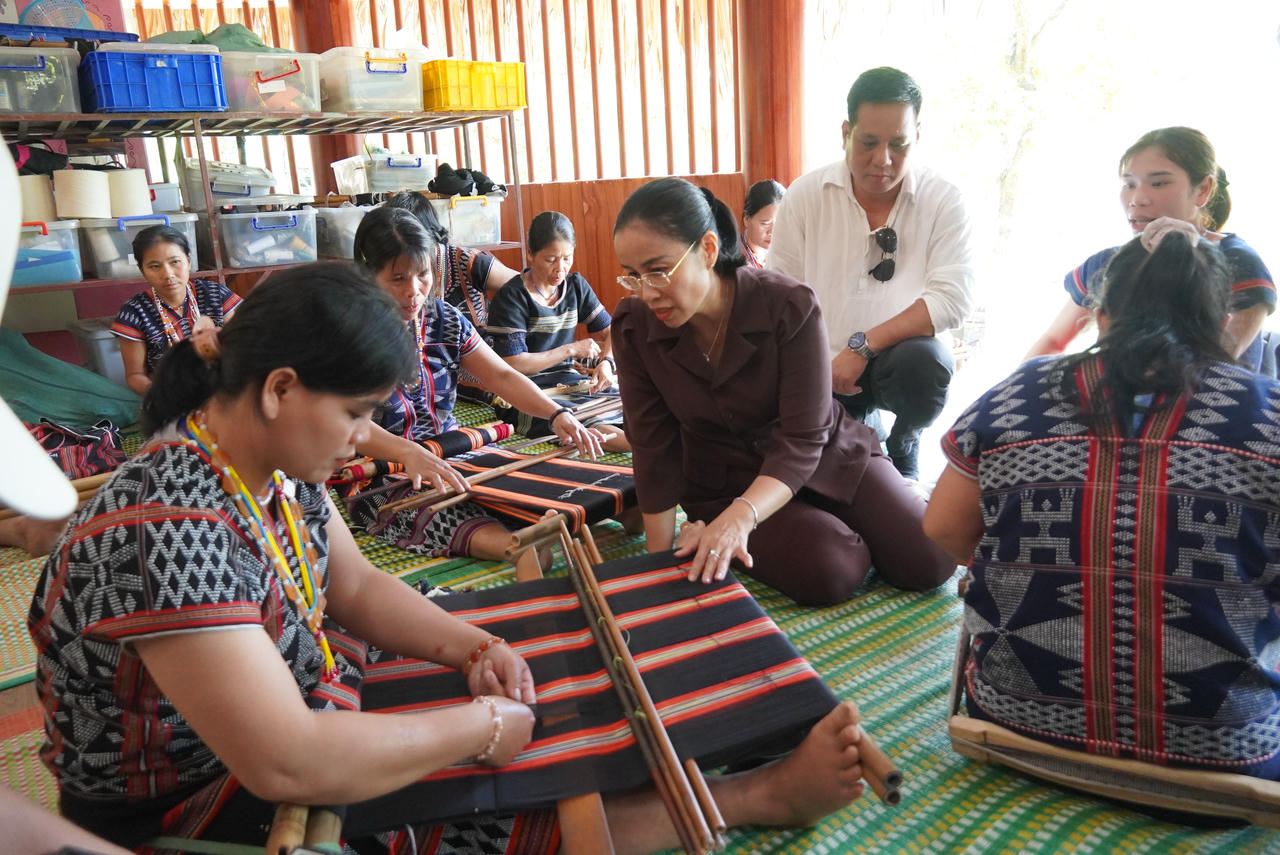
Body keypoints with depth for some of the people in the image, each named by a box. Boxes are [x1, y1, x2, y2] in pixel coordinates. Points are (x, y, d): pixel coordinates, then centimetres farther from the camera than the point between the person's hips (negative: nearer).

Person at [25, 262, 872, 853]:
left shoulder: (273, 466, -6)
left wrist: (472, 645, -10)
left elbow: (359, 586, 7)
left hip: (305, 717, 8)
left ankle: (761, 786, 11)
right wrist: (482, 727, -25)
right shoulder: (170, 531, -34)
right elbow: (287, 764, -37)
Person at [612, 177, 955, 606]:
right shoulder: (634, 327, -16)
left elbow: (802, 439, -25)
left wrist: (741, 516, -42)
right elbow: (654, 448, -11)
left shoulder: (790, 307, -23)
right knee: (830, 572, -26)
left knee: (929, 560, -13)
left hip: (823, 456, 1)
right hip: (723, 483, 0)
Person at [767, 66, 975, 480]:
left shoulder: (943, 201, -5)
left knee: (925, 363, -35)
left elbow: (953, 298, -15)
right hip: (820, 370, 2)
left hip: (900, 358, -1)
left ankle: (903, 446, 0)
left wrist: (863, 346, -23)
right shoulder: (806, 194, 0)